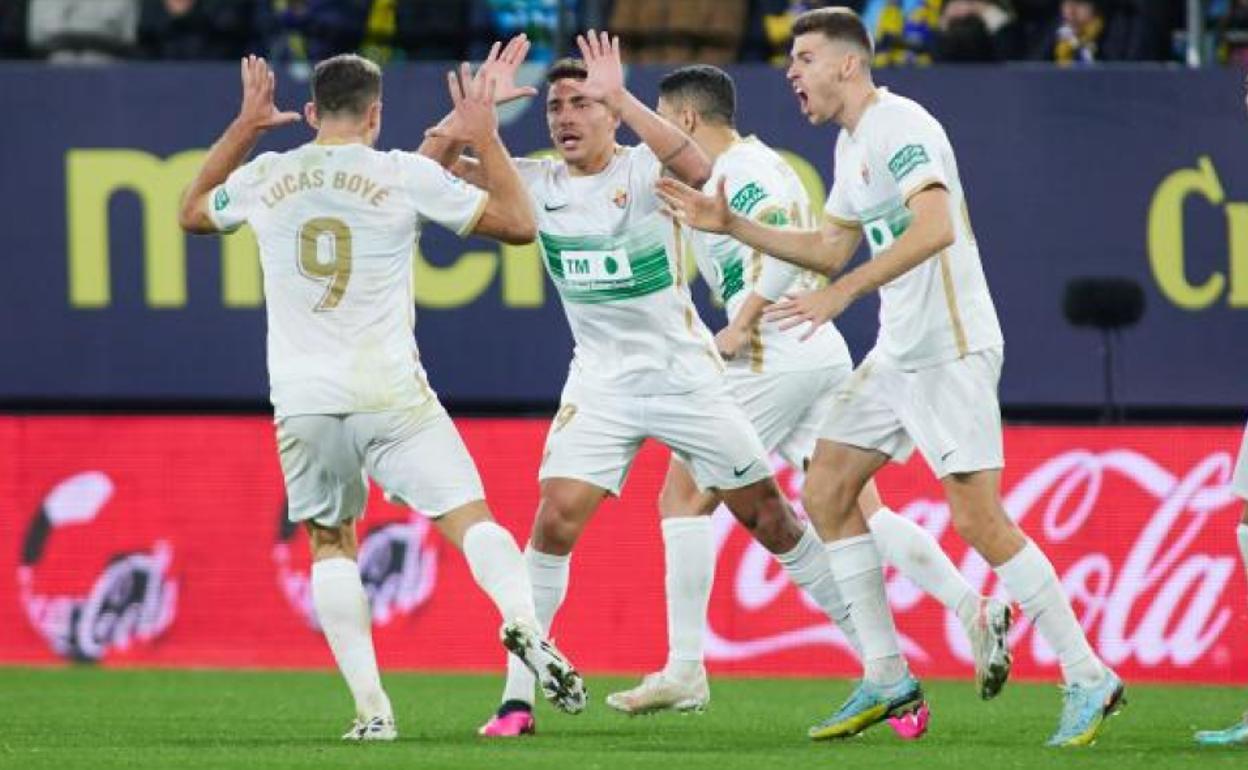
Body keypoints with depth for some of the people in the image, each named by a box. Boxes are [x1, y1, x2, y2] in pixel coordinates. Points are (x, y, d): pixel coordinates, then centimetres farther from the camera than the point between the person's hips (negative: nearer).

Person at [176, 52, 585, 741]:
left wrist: (244, 127, 34)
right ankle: (524, 623, -33)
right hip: (390, 393, -2)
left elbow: (192, 214, 30)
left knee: (330, 543, 15)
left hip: (303, 398, 2)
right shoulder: (404, 175, -1)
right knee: (468, 517, -4)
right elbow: (518, 223, 5)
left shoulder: (262, 178, 7)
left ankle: (371, 708, 3)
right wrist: (483, 136, 14)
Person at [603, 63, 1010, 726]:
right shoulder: (757, 162, 21)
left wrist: (740, 328, -18)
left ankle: (684, 671, -3)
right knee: (857, 512, 4)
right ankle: (973, 610, -10)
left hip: (774, 361, -10)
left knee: (683, 497, -2)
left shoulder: (737, 170, -10)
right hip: (822, 355, 10)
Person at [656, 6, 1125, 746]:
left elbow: (934, 227, -30)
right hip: (898, 353, 10)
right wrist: (730, 225, 20)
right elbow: (832, 247, 25)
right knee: (825, 495, 8)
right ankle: (885, 676, 13)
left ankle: (1088, 679, -6)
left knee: (980, 520, -13)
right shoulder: (851, 143, 16)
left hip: (951, 351, -10)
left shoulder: (900, 126, -15)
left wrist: (842, 293, -34)